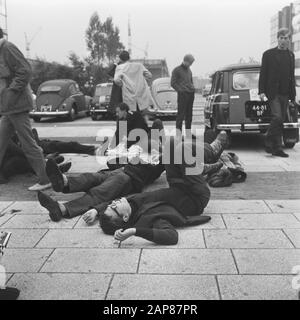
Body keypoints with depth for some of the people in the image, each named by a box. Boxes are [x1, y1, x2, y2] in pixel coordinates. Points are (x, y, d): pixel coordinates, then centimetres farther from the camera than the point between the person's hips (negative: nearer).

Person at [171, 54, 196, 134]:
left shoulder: (189, 70, 20)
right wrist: (180, 90, -13)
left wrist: (192, 88, 13)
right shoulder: (177, 70, -1)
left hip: (191, 94, 7)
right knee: (181, 114, -8)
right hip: (182, 94, -7)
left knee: (189, 114, 9)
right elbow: (173, 83, -5)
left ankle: (188, 133, 15)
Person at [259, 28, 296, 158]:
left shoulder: (291, 55, 14)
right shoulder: (268, 54, 1)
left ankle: (276, 148, 12)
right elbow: (263, 74, -1)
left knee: (280, 121, 6)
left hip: (285, 93, 5)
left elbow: (292, 76, 15)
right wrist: (261, 91, -9)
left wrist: (293, 95, 11)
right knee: (277, 117, -17)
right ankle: (269, 143, -2)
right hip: (273, 92, -4)